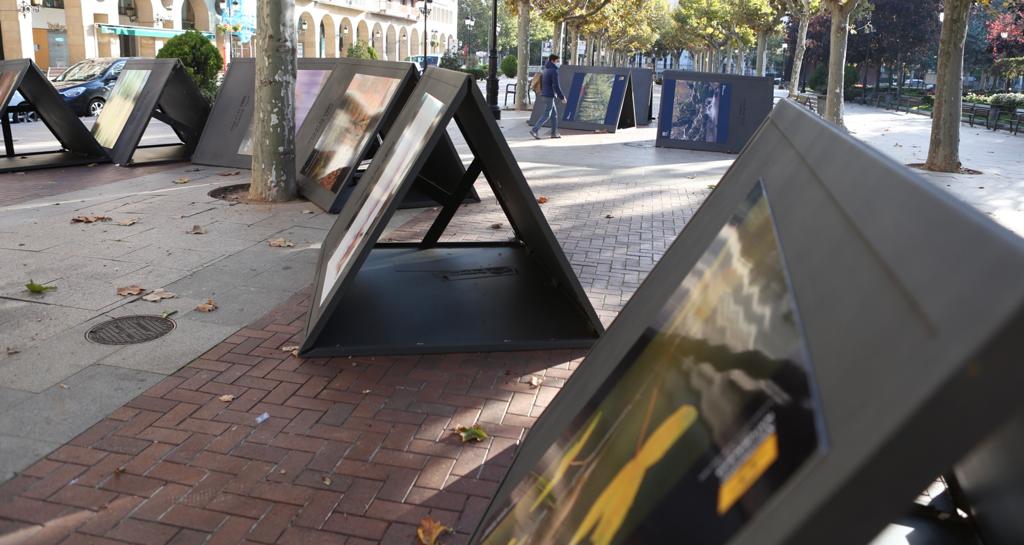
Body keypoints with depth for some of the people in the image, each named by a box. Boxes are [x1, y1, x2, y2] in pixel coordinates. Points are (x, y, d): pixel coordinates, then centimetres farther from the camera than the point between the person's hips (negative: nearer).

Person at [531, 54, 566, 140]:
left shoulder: (545, 70, 15)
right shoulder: (554, 71, -14)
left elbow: (542, 84, 19)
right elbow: (556, 86, -19)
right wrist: (562, 97, -14)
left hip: (544, 95, 9)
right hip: (549, 96, -9)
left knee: (554, 113, 14)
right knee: (546, 115, -5)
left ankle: (554, 133, 14)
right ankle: (534, 130, -11)